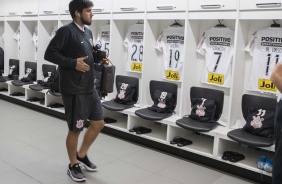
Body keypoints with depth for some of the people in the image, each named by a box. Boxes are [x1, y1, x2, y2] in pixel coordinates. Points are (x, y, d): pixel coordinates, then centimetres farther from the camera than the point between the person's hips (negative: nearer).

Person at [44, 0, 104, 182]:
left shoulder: (88, 32, 11)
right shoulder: (66, 31, -13)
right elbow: (49, 54, -16)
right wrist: (73, 63, -21)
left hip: (90, 88, 8)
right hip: (74, 90, -8)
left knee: (98, 123, 14)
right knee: (75, 129, 5)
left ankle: (82, 155, 34)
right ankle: (73, 165, 25)